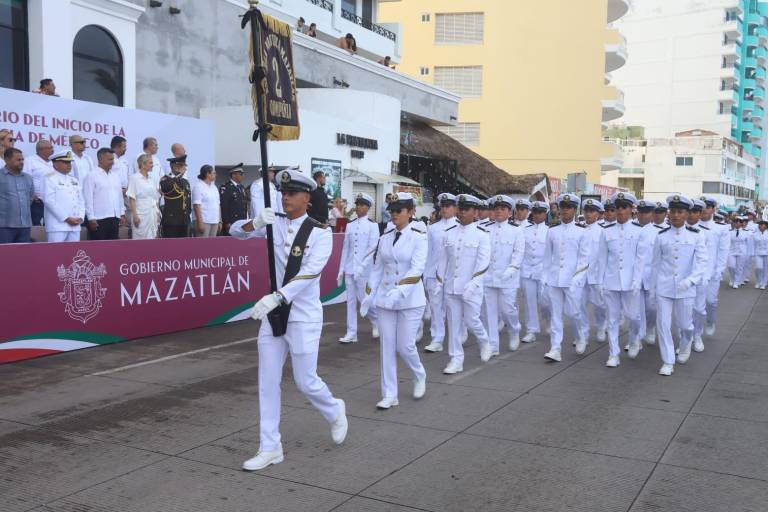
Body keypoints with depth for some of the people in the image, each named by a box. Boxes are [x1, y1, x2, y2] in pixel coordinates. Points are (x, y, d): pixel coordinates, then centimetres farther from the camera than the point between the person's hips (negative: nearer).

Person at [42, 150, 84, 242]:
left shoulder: (74, 180, 19)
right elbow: (49, 201, -11)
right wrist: (66, 218, -14)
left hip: (75, 226, 7)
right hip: (57, 226, -6)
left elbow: (81, 201, 18)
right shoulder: (49, 178, -2)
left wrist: (80, 217, 1)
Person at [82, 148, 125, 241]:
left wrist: (122, 214, 14)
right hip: (99, 219, -6)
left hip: (115, 219, 6)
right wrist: (91, 218, -13)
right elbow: (88, 199, -9)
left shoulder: (115, 176, 14)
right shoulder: (92, 176, -5)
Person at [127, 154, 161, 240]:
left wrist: (158, 214, 13)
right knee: (140, 239, -4)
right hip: (141, 216, -6)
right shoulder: (134, 178, -5)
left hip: (153, 215, 6)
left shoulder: (151, 179, 14)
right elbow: (132, 198, -9)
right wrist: (135, 215, -15)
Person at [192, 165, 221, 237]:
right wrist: (200, 222, -18)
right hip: (204, 221, -7)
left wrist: (220, 221, 15)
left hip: (215, 221, 7)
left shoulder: (214, 187, 18)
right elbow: (197, 206, -13)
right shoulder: (198, 187, -6)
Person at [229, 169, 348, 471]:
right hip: (273, 314, 5)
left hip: (304, 317, -4)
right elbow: (236, 232, 2)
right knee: (267, 382, 6)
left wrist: (275, 297, -34)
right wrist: (257, 222, -21)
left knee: (305, 382, 4)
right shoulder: (275, 223, 3)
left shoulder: (320, 233, -10)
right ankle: (270, 448, 17)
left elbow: (310, 272, -22)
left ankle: (335, 412, 36)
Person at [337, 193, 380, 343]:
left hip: (364, 270, -5)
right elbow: (345, 249, 11)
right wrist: (341, 270, 8)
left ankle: (377, 323, 24)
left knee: (365, 299, -2)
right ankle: (351, 333, 11)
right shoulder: (350, 225, 10)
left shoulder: (372, 225, -4)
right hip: (349, 269, 5)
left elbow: (372, 249, -9)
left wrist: (361, 268, -16)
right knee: (351, 300, 6)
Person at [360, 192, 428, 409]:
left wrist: (400, 290, -30)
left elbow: (417, 269, -18)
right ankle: (389, 395, 11)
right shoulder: (385, 237, 6)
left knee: (405, 346, -1)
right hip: (385, 299, 4)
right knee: (387, 346, 3)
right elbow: (377, 268, 11)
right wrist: (369, 295, 5)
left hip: (410, 300, -4)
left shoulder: (419, 237, -8)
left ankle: (420, 376, 30)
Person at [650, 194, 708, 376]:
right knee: (663, 323, -2)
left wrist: (690, 280, -19)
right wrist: (655, 286, 10)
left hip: (685, 288, -1)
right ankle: (668, 362, 9)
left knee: (685, 324, 10)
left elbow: (702, 261, -5)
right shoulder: (661, 236, 2)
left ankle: (685, 345, 44)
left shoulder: (695, 235, -2)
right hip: (664, 287, 1)